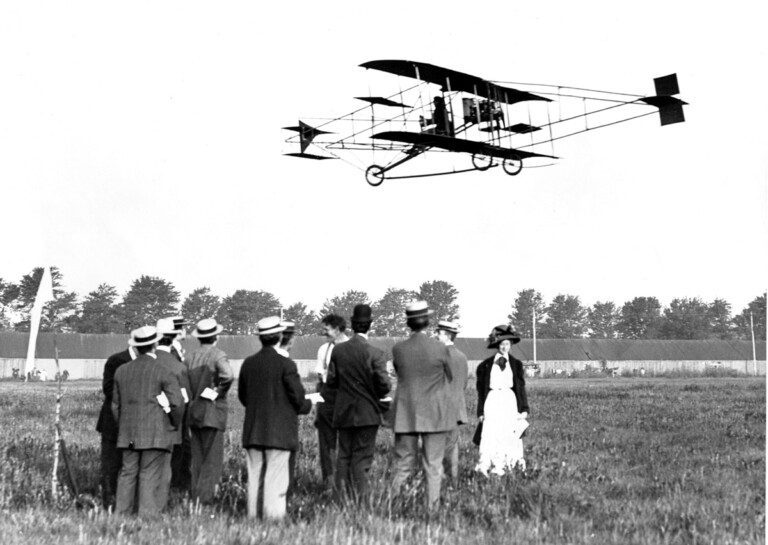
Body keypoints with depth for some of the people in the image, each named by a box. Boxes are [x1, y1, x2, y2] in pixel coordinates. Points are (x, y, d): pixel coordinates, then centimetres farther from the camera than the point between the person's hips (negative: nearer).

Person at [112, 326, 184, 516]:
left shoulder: (121, 371, 10)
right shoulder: (163, 372, -6)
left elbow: (116, 405, 15)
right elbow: (177, 403, -11)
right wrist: (174, 425, 5)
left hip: (128, 434, 5)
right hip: (156, 434, -5)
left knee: (127, 473, 10)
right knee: (151, 476, -3)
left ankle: (120, 515, 12)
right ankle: (147, 515, -4)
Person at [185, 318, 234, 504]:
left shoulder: (190, 357, 8)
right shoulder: (217, 355, -9)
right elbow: (228, 375, -27)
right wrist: (219, 392, -12)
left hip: (193, 413, 6)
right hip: (212, 412, -6)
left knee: (196, 461, 13)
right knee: (212, 461, -1)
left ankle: (194, 496, 15)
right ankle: (204, 499, -5)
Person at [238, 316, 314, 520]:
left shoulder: (248, 363, 4)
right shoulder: (286, 364, -12)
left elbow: (242, 396, 11)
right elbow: (298, 398, -9)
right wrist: (308, 405, 12)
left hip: (253, 431, 5)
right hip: (279, 432, -5)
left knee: (253, 477, 11)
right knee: (276, 479, -1)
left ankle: (252, 516, 14)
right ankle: (273, 518, -1)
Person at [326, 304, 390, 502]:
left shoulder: (338, 350, -2)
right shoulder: (375, 354, -14)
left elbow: (331, 380, 2)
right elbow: (384, 385, -15)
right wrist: (376, 393, 7)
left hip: (343, 413, 4)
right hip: (367, 414, -4)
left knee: (343, 456, 12)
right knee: (362, 459, 2)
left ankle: (343, 498, 14)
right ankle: (360, 499, 2)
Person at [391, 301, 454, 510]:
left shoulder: (397, 349, -4)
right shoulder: (440, 349, -10)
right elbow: (449, 377, 5)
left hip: (405, 415, 2)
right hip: (435, 415, -2)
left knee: (403, 465, 11)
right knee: (433, 466, 7)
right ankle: (431, 507, 8)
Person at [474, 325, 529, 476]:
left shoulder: (516, 364, 11)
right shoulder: (485, 365, 7)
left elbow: (521, 387, 11)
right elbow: (481, 390, 8)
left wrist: (524, 408, 4)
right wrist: (480, 411, 3)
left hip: (510, 400, 2)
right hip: (492, 400, -1)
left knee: (509, 434, -4)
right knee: (489, 434, -13)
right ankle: (484, 466, -18)